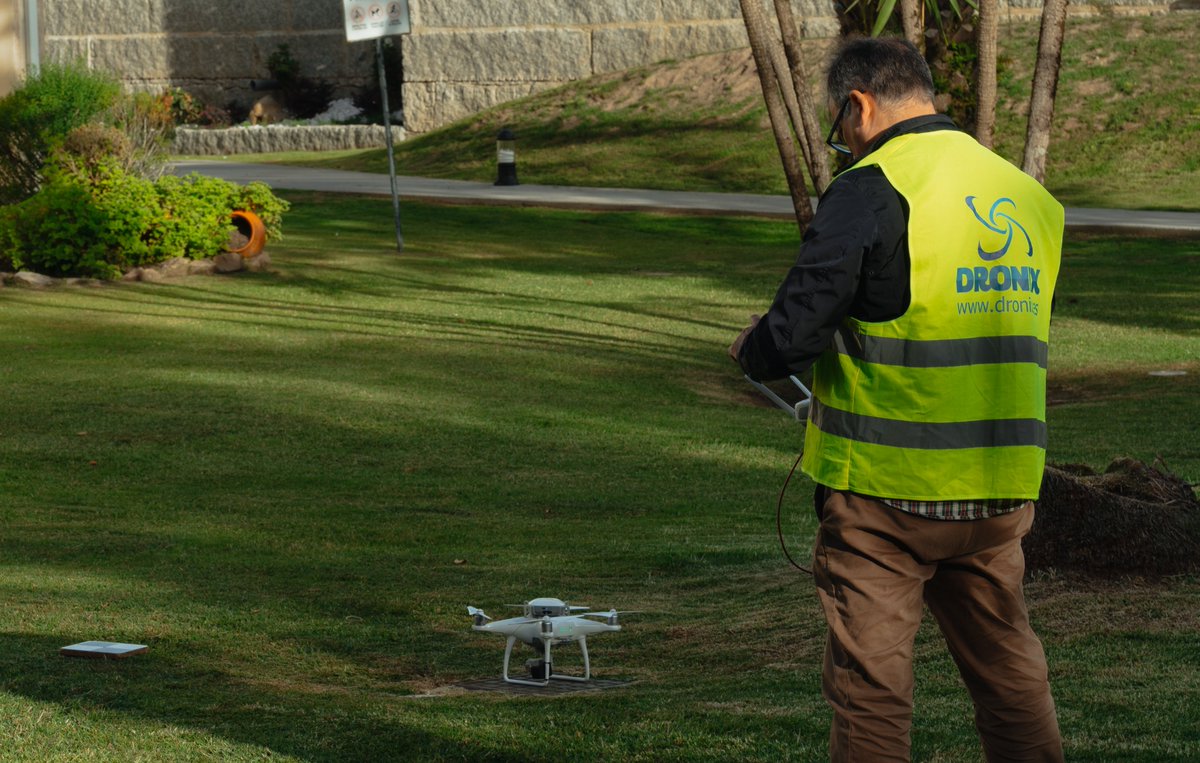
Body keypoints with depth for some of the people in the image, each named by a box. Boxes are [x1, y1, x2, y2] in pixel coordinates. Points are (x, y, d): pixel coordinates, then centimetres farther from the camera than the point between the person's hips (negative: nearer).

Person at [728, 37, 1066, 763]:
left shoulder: (872, 188, -12)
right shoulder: (1028, 195, 10)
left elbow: (792, 337, -17)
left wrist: (751, 349, 7)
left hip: (886, 491, -6)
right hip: (1002, 490, 6)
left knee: (870, 684, 3)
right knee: (1010, 672, 15)